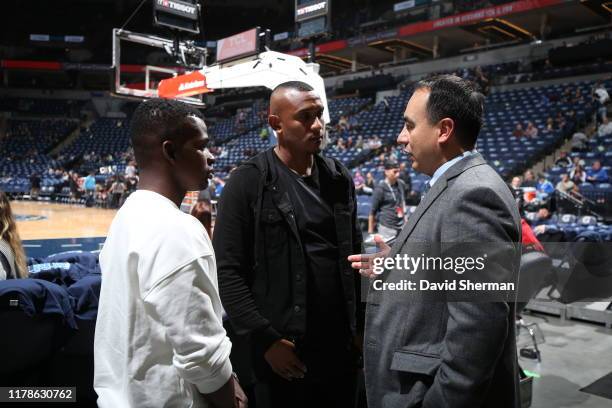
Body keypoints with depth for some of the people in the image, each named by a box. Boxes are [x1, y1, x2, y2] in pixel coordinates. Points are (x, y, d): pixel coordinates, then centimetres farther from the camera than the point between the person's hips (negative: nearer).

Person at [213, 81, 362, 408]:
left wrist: (360, 325, 9)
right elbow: (228, 272, -11)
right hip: (284, 348, -4)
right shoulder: (247, 184, -9)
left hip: (341, 344, 5)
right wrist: (265, 339, -13)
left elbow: (353, 255, 12)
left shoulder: (339, 178, 6)